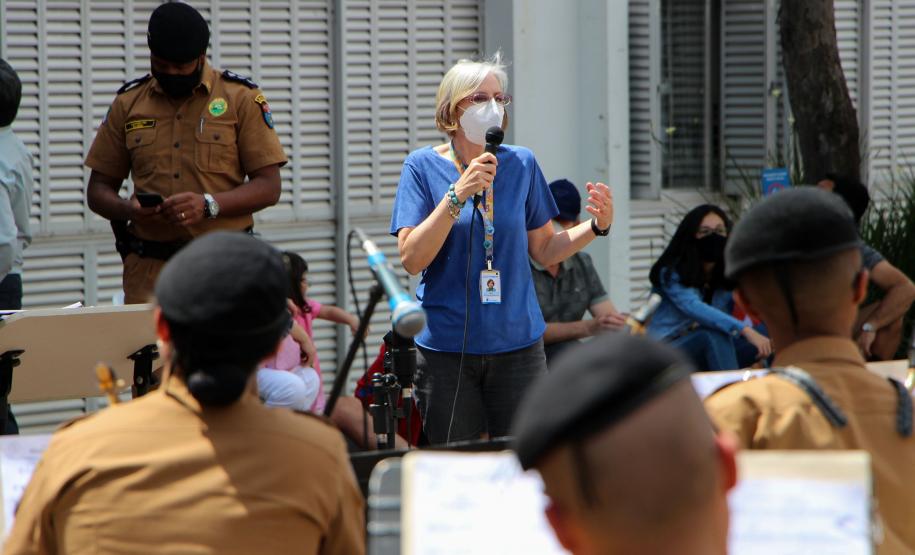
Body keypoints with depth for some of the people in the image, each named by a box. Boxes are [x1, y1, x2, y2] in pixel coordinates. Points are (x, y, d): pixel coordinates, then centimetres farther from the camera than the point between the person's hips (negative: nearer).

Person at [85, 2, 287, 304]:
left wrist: (209, 205, -16)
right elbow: (98, 190, 15)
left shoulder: (241, 98, 4)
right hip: (148, 270, 2)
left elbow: (269, 187, 0)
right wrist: (128, 209, -8)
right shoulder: (128, 103, 12)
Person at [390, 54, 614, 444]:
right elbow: (411, 259, -11)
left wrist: (597, 226, -5)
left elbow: (544, 250, 12)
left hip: (516, 342, 2)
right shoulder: (423, 166, -1)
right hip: (446, 349, -2)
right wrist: (458, 195, -19)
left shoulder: (521, 164, 6)